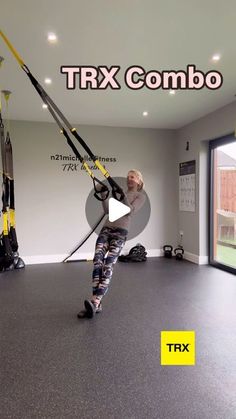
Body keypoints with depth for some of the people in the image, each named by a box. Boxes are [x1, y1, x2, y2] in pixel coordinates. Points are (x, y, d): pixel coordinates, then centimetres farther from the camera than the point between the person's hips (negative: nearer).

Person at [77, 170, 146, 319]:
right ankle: (96, 304, -11)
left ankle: (95, 301, -28)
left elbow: (130, 211, -6)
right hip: (106, 228, 5)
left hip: (121, 231, -5)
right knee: (97, 262, -13)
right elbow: (108, 210, 19)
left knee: (108, 265, -19)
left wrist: (123, 196, -15)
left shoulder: (140, 196, 11)